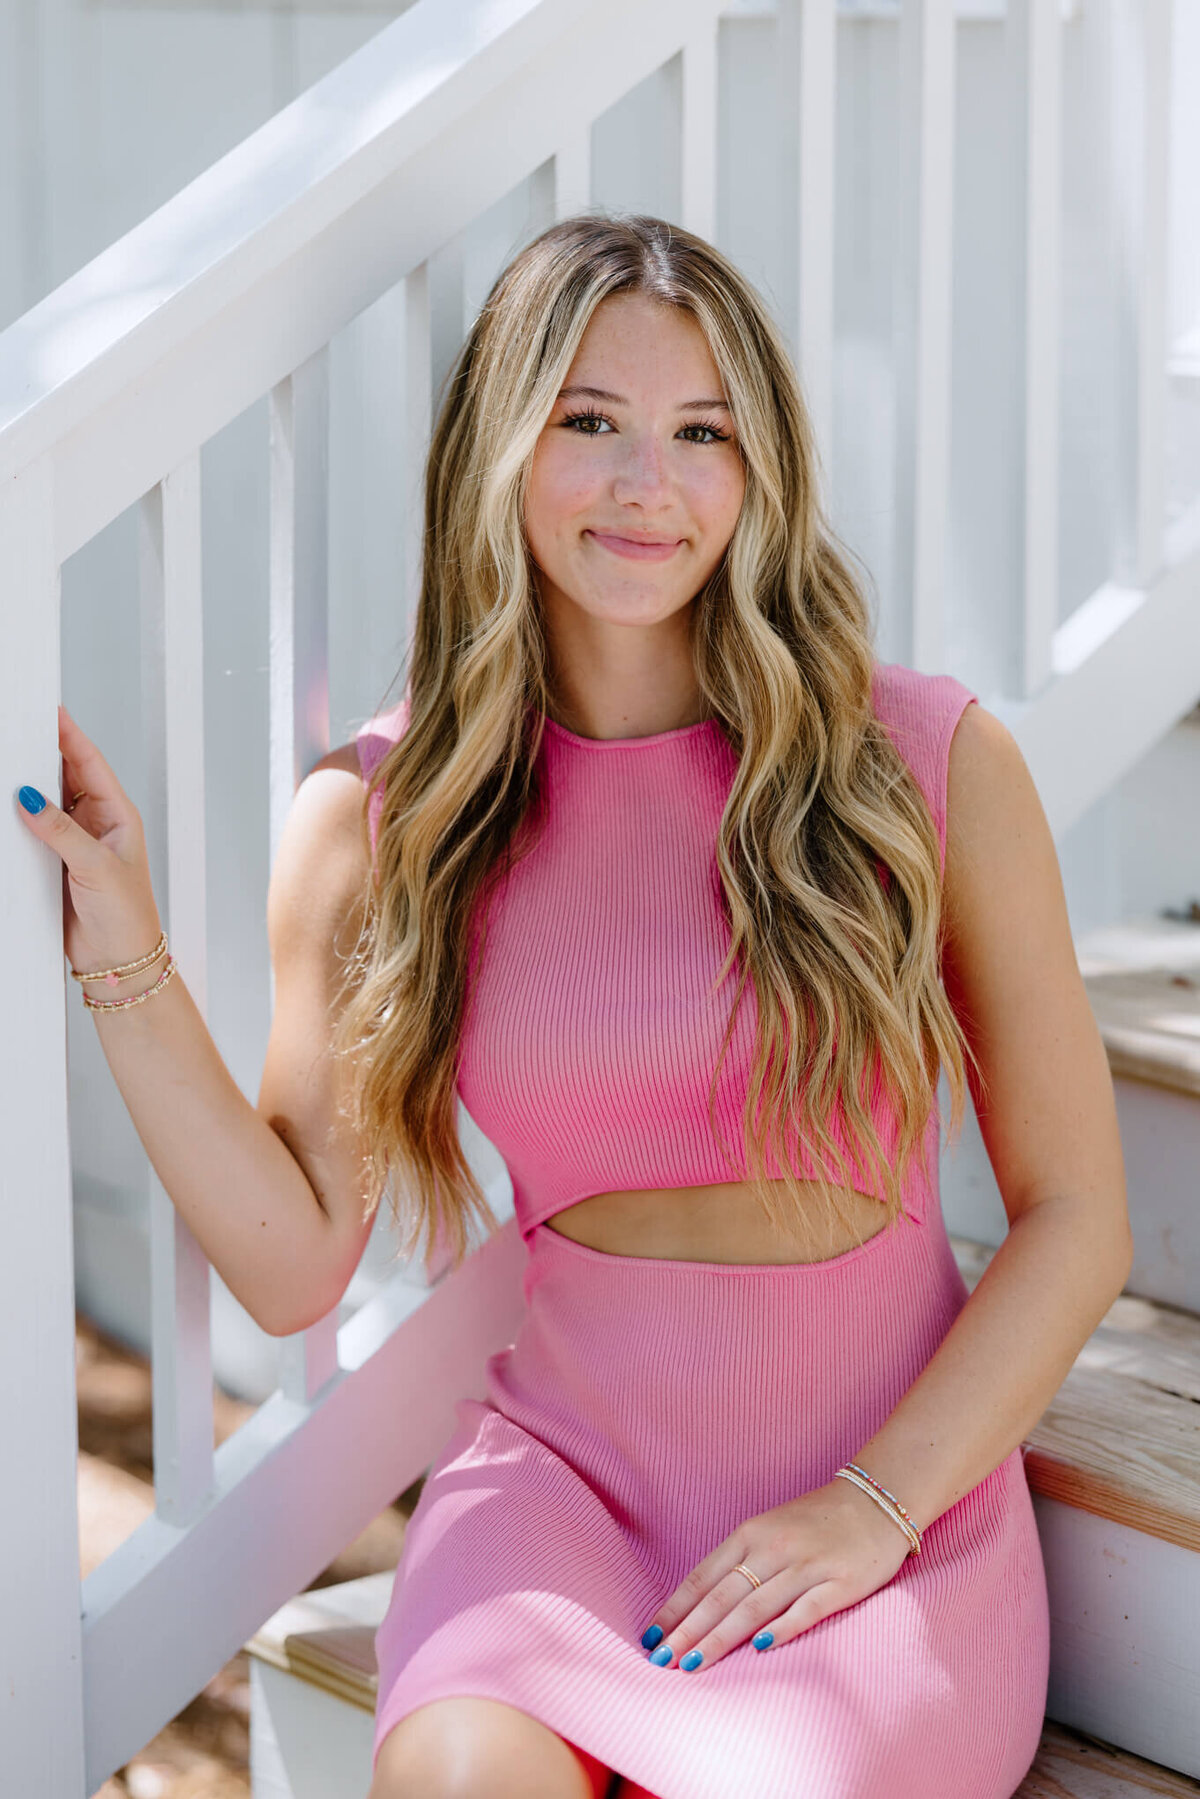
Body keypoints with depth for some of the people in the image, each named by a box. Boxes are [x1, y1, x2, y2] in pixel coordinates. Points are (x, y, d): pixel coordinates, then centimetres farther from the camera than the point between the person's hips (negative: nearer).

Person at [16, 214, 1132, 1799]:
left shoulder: (932, 764, -3)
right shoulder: (375, 821, 1)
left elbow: (1075, 1214, 1)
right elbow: (295, 1263, 2)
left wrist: (876, 1502, -9)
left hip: (902, 1478, 0)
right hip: (568, 1461, 1)